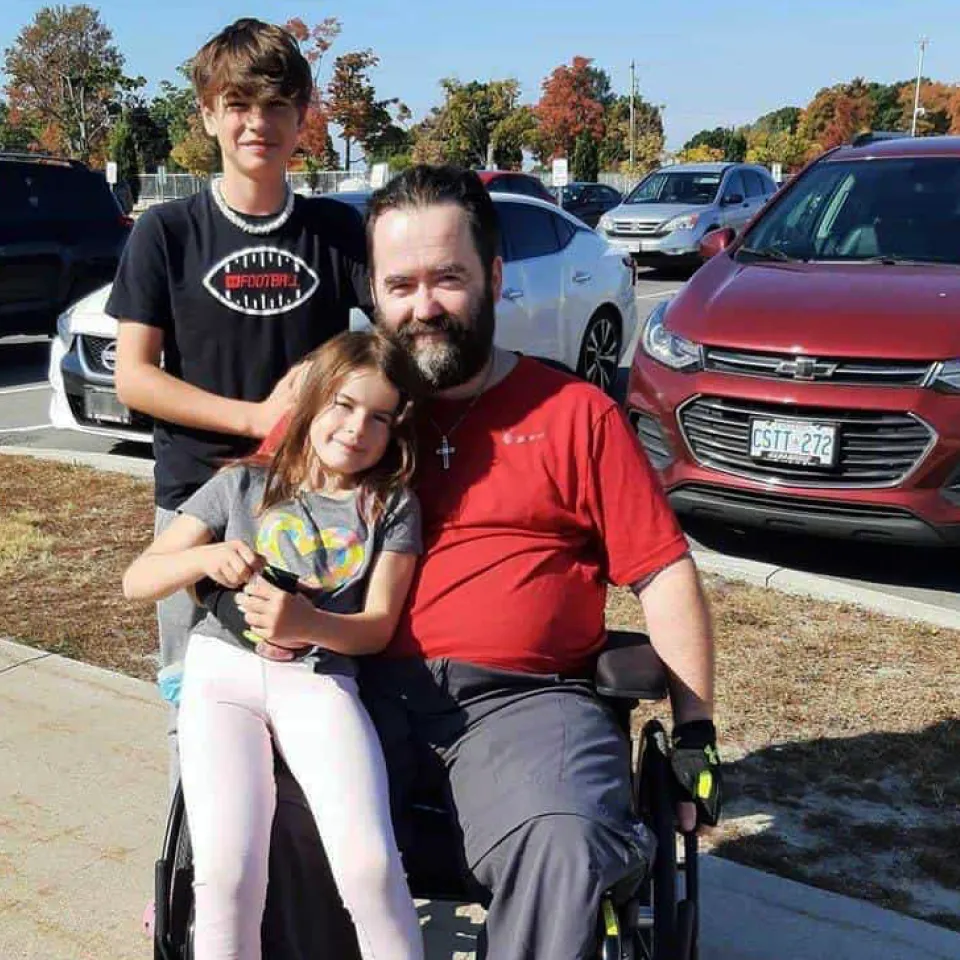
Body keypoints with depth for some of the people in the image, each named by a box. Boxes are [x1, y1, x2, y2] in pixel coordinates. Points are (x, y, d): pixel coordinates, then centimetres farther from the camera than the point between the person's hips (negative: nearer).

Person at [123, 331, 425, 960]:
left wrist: (308, 624, -19)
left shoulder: (393, 506, 9)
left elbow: (378, 626, 2)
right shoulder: (243, 484, 9)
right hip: (224, 670, 1)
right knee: (227, 872, -21)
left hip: (320, 677, 0)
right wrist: (206, 558, -12)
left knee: (370, 863, -23)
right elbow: (137, 581, 10)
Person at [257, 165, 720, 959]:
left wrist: (695, 731, 2)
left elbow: (665, 575, 8)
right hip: (370, 685, 2)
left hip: (525, 696, -1)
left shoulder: (575, 413, 9)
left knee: (565, 850, -31)